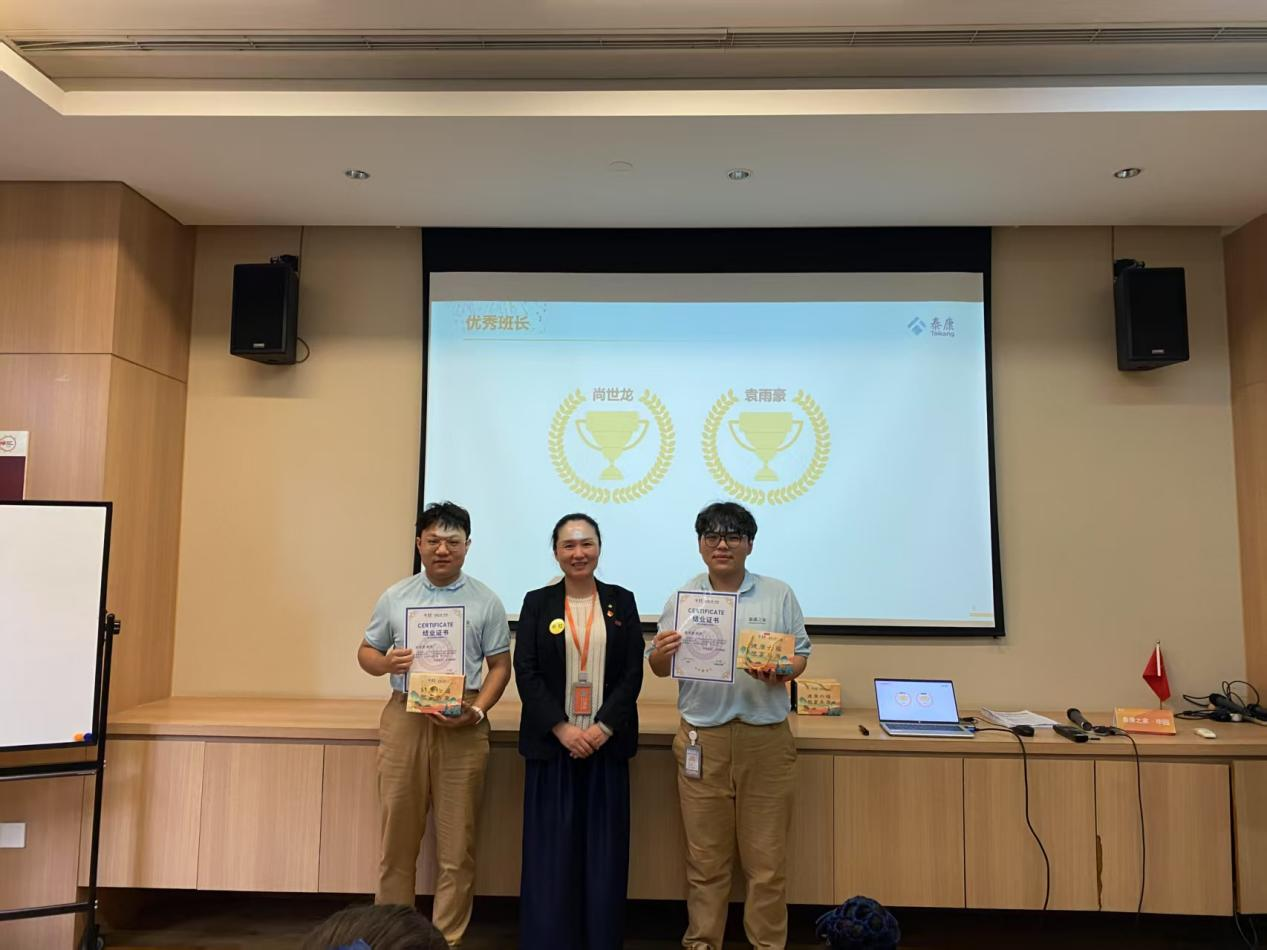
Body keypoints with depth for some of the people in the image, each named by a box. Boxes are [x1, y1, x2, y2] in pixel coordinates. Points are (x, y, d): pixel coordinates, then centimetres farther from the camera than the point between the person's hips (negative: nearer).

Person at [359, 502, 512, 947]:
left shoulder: (486, 602, 1)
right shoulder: (394, 597, 6)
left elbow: (500, 666, 3)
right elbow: (367, 651, 12)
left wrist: (478, 711, -12)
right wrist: (385, 663, -11)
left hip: (462, 724, -1)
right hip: (403, 718, 1)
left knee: (457, 840, 6)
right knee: (398, 833, 10)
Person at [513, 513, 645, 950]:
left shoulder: (622, 601, 6)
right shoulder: (537, 602, 3)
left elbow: (633, 672, 0)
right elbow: (525, 673, -4)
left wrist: (603, 727, -12)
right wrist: (562, 728, -13)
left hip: (606, 742, 1)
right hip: (552, 742, -1)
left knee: (605, 847, 6)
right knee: (551, 846, 4)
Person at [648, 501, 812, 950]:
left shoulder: (778, 595, 5)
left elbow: (800, 655, 7)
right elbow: (659, 669, 7)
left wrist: (781, 673, -15)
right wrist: (662, 652, -16)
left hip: (766, 739, 0)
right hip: (703, 739, 0)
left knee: (767, 857, 9)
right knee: (705, 857, 10)